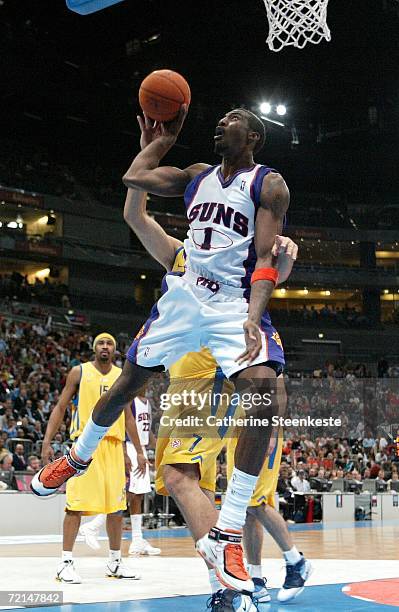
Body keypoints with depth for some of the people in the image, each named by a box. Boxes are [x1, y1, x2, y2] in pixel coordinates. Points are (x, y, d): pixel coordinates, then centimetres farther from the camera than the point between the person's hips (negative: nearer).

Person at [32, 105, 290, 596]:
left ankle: (225, 533, -25)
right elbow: (133, 178, 12)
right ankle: (79, 457, 43)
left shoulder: (268, 184, -3)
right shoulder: (197, 177, 14)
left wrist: (253, 317, -29)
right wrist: (165, 136, 19)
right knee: (129, 380, 13)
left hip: (235, 303, -5)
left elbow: (266, 258, -13)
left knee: (264, 391, -28)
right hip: (184, 295, 5)